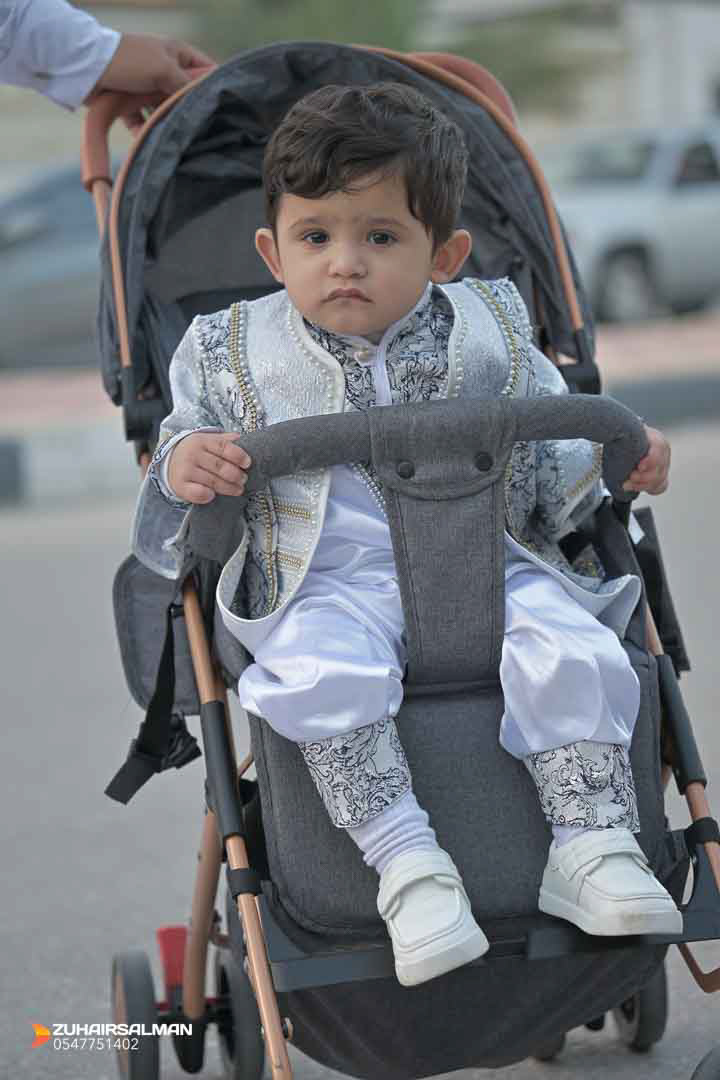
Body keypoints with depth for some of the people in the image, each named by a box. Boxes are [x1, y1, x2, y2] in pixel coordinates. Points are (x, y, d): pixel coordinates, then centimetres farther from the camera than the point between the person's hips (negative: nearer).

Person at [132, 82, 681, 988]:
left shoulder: (488, 333, 9)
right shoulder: (231, 353, 7)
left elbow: (552, 467, 18)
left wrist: (616, 463, -2)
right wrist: (182, 465, -13)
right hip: (328, 582, -1)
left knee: (573, 651, -25)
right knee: (322, 674, -33)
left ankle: (593, 845, -17)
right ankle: (403, 858, -30)